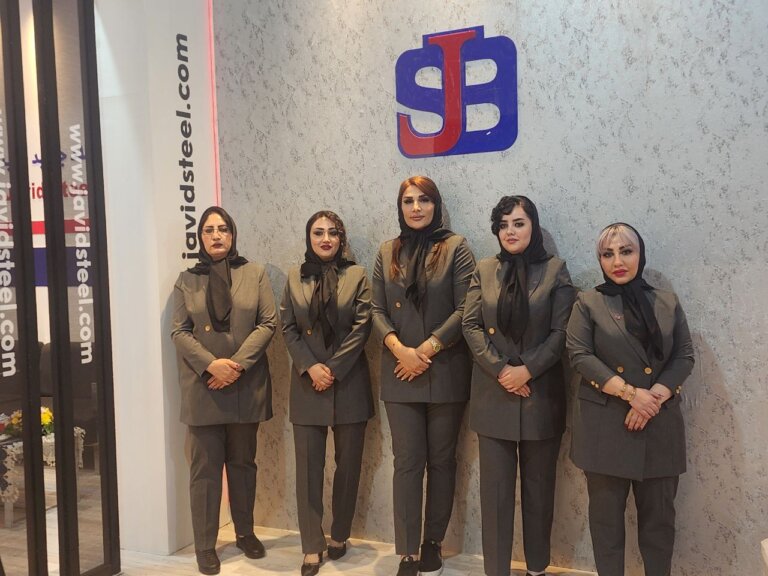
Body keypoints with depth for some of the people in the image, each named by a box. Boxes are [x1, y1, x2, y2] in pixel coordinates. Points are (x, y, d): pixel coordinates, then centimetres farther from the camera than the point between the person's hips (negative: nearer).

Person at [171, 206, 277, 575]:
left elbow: (268, 323, -2)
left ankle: (245, 532, 28)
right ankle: (205, 546, 12)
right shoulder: (187, 280, 7)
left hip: (247, 386, 1)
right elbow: (179, 331, 0)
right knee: (205, 467, 3)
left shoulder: (255, 274, 6)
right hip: (203, 388, 0)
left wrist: (238, 363, -13)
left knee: (243, 462, 12)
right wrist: (211, 364, -15)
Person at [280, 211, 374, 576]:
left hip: (349, 382, -1)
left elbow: (361, 327, -5)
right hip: (308, 384, 1)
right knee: (309, 467, 1)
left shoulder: (357, 276, 2)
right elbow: (288, 329, 3)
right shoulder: (295, 278, 8)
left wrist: (332, 368, -12)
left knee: (348, 464, 8)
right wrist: (311, 367, -11)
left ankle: (339, 536, 25)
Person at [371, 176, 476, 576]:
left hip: (446, 372, -2)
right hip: (399, 374, 2)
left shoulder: (455, 247, -1)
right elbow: (377, 310, 5)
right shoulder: (387, 253, 9)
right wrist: (399, 349, -12)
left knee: (441, 461, 9)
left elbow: (464, 309, -8)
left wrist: (425, 351, -14)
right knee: (406, 463, 3)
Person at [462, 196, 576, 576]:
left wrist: (526, 370, -14)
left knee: (538, 484, 10)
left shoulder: (555, 270, 0)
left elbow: (560, 331, -5)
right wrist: (500, 370, -11)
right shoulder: (484, 270, 6)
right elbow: (470, 325, 0)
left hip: (541, 393, -1)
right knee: (495, 485, 4)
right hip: (493, 394, 1)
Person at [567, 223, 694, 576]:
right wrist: (630, 393, -16)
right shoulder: (588, 303, 2)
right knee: (606, 512, 5)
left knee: (659, 512, 9)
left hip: (659, 423, 2)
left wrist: (655, 396, -11)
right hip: (605, 422, -2)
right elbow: (580, 355, -8)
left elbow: (684, 356, 6)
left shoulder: (668, 304, 9)